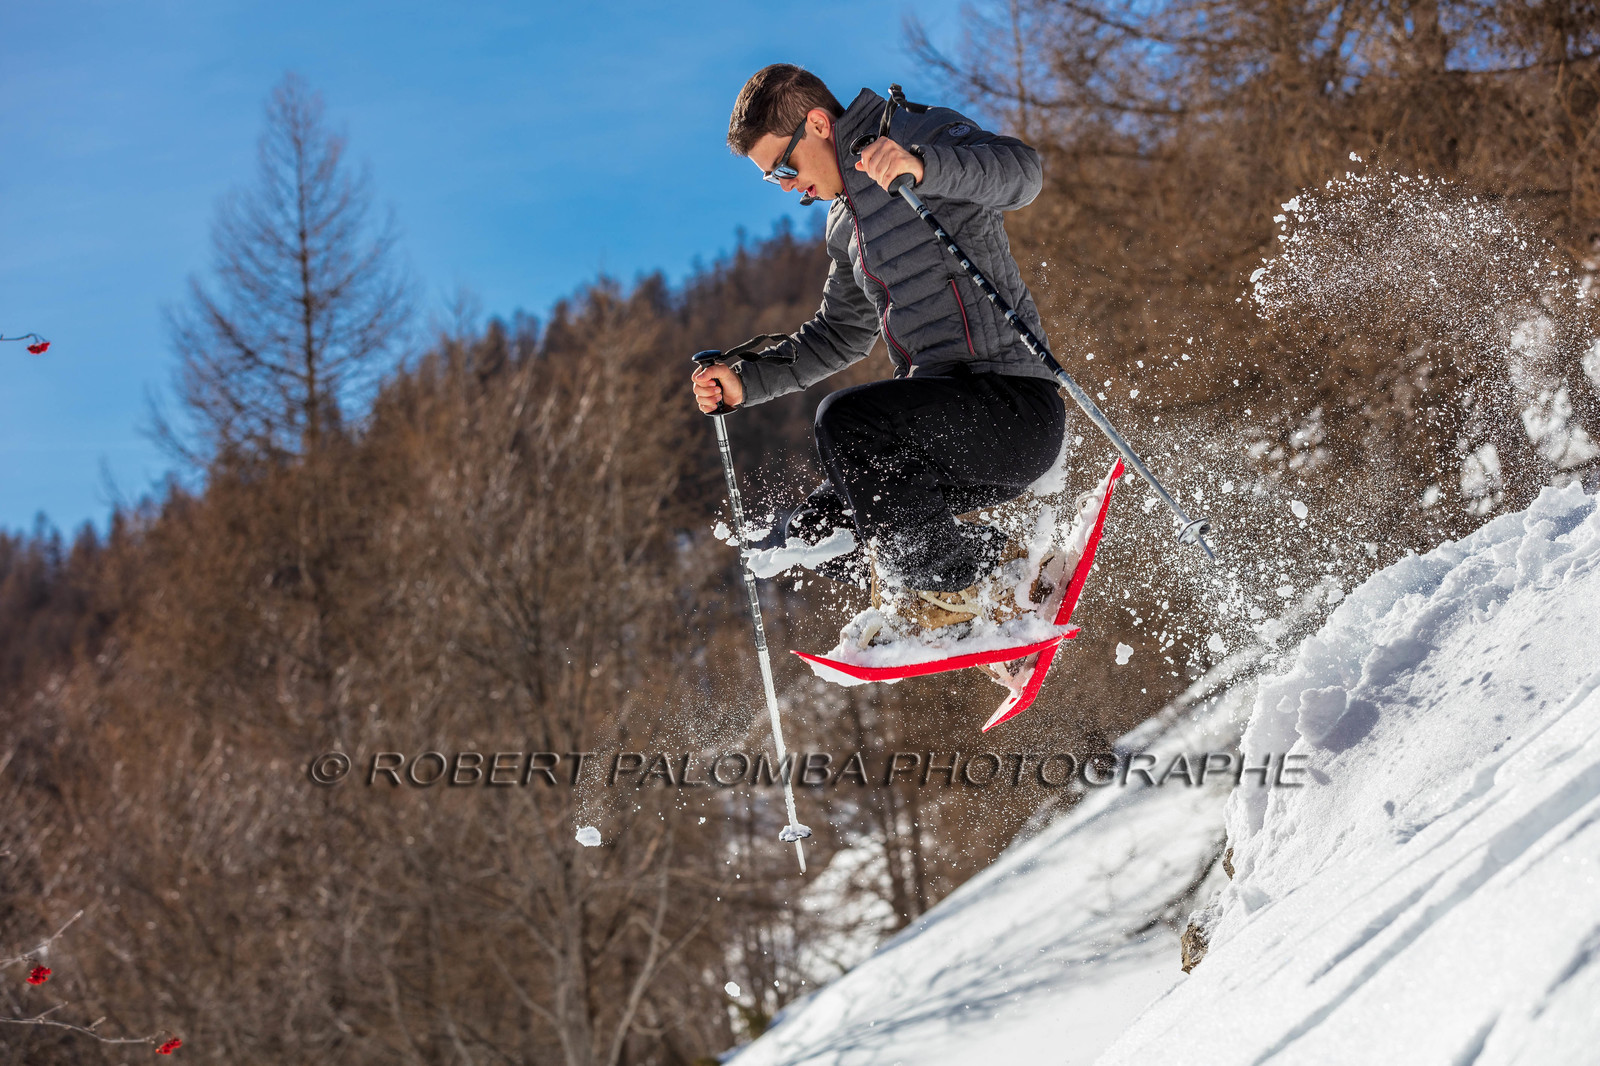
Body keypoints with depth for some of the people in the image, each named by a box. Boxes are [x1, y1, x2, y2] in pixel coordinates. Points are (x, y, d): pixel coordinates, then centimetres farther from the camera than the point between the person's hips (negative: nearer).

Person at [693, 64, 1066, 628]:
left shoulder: (921, 132, -6)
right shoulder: (845, 225, 19)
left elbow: (1021, 171, -25)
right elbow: (842, 334, 30)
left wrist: (920, 164, -42)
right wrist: (745, 379, 17)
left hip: (1013, 407, -9)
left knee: (846, 421, -29)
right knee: (807, 536, 3)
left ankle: (955, 587, -14)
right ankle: (992, 560, 7)